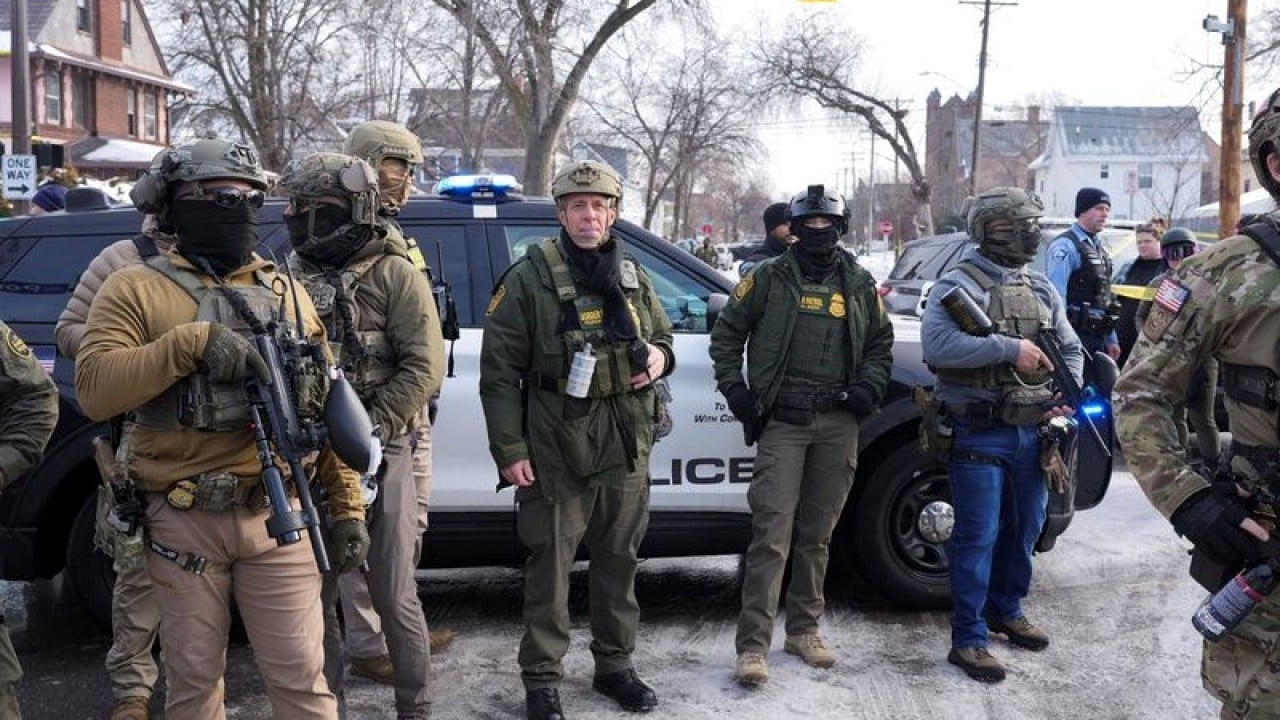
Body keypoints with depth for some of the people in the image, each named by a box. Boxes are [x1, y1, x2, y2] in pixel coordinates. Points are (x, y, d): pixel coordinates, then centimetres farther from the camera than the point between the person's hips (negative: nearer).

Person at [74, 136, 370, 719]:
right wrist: (191, 341, -24)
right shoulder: (136, 289, -1)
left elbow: (327, 408, 9)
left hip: (274, 516, 1)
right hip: (182, 521, -1)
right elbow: (93, 391, -15)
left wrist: (348, 506, 4)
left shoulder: (286, 294, 8)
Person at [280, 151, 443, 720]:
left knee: (394, 596, 2)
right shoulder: (292, 280, 10)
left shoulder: (394, 275, -5)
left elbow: (424, 367, -12)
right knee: (315, 593, 12)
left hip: (376, 457, -5)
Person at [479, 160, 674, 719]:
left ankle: (615, 665, 29)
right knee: (550, 564, 1)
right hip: (556, 448, -5)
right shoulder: (530, 277, -5)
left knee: (619, 559, 14)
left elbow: (662, 336, 25)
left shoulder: (633, 278, 11)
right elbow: (499, 370, -7)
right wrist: (509, 449, -11)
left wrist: (659, 356, -1)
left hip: (626, 447, 5)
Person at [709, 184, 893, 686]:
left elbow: (880, 343, 22)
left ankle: (804, 629, 25)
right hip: (782, 420, -3)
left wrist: (869, 385, 4)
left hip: (838, 423, 4)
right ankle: (753, 645, -7)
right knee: (772, 533, -10)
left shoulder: (859, 286, 13)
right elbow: (726, 332, 9)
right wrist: (733, 386, -2)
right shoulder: (769, 278, 4)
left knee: (817, 533, 11)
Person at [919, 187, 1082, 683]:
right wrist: (1010, 348, -25)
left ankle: (1006, 611, 38)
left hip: (1031, 434, 7)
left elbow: (1071, 349, 19)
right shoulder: (959, 285, -9)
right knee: (978, 537, -4)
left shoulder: (1041, 290, 12)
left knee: (1024, 530, 18)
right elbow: (936, 344, -25)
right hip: (979, 435, -7)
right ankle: (968, 640, 5)